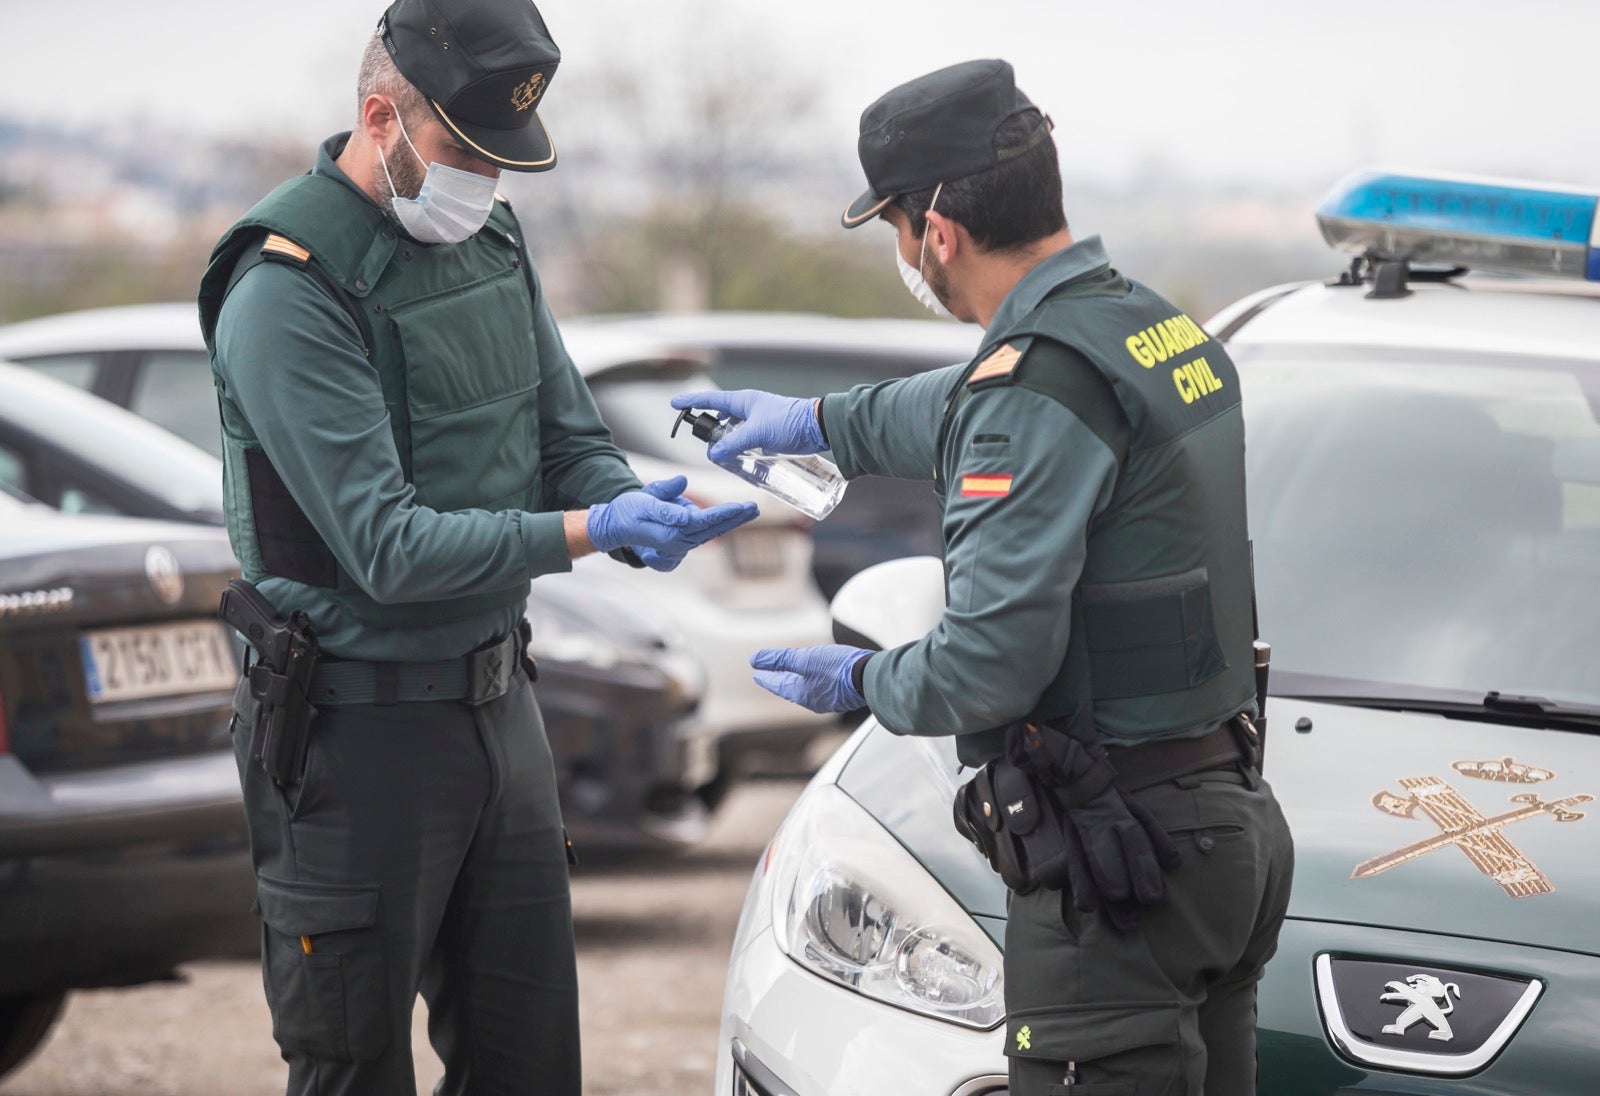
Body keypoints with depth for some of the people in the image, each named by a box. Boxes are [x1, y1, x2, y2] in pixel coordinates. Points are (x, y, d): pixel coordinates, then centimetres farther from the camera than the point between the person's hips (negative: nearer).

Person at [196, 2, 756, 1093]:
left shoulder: (492, 239, 7)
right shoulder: (287, 288, -18)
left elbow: (572, 444, 11)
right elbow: (390, 546, -23)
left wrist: (638, 509, -12)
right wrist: (586, 532, -32)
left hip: (499, 705, 8)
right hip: (358, 730, -8)